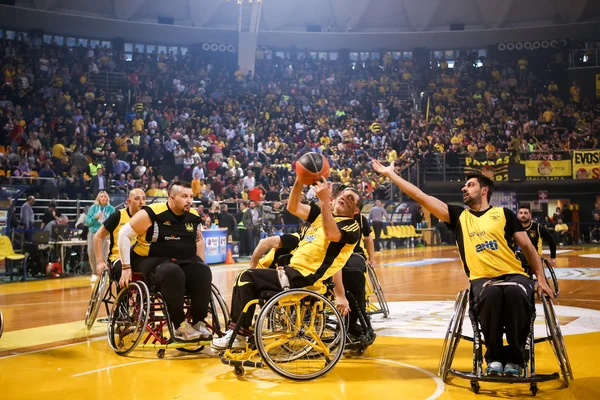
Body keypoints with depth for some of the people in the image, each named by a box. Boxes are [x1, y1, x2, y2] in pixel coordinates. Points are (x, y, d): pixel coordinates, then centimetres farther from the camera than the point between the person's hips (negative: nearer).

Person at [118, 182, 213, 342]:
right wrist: (126, 267, -13)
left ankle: (199, 323, -16)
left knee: (203, 272, -24)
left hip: (184, 261, 6)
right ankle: (181, 327, -29)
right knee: (173, 273, -38)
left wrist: (201, 264, 11)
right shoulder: (152, 213, -16)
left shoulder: (193, 217, 3)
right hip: (152, 260, -5)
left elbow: (199, 240, 22)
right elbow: (124, 234, -12)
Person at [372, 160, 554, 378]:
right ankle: (494, 357, -16)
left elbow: (527, 247, 13)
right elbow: (421, 197, 13)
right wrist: (390, 174, 12)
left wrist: (541, 279, 2)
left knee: (515, 293, -36)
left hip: (514, 275, 0)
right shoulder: (459, 215, 15)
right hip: (482, 278, 0)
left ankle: (515, 358, -17)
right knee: (491, 294, -36)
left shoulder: (504, 213, 12)